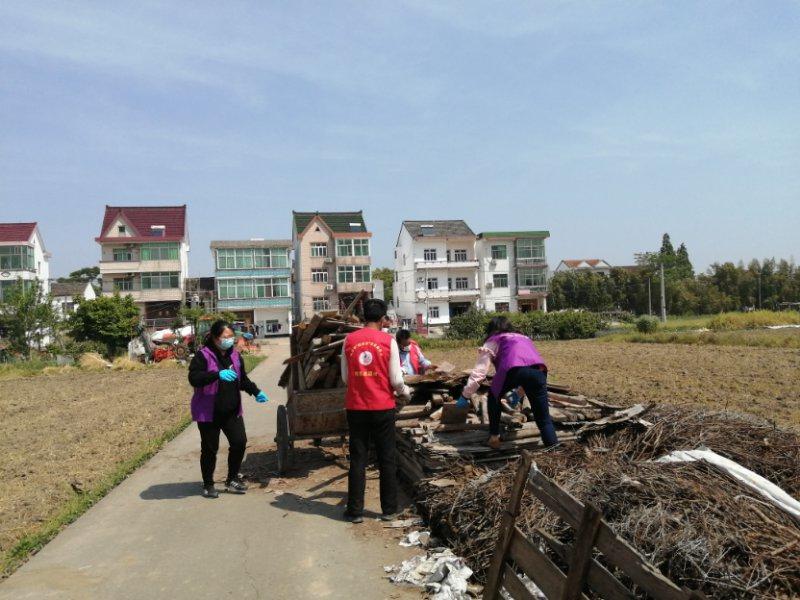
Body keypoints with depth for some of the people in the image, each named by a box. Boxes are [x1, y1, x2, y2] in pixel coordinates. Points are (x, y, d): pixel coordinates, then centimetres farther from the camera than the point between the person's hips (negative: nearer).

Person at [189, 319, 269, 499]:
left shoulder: (235, 355, 7)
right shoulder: (203, 355, -12)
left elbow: (243, 379, 18)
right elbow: (193, 378, -25)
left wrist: (256, 392, 3)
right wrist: (218, 374, -37)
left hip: (232, 411, 5)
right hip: (209, 412, -5)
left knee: (239, 442, 2)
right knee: (210, 448, 5)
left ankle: (232, 479, 21)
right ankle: (208, 484, 23)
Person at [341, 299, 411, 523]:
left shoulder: (349, 340, 0)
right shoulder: (388, 340, -6)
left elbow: (345, 377, 6)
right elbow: (396, 379, -6)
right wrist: (405, 392, 14)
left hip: (356, 407, 2)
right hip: (383, 407, -2)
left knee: (358, 459, 9)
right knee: (387, 459, 10)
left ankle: (355, 511, 13)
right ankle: (389, 509, 18)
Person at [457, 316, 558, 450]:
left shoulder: (492, 341, 29)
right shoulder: (524, 338, 43)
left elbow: (479, 372, 20)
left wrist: (465, 396, 29)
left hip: (514, 369, -3)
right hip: (538, 370, 3)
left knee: (494, 397, 27)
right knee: (544, 419, 10)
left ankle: (494, 437, 27)